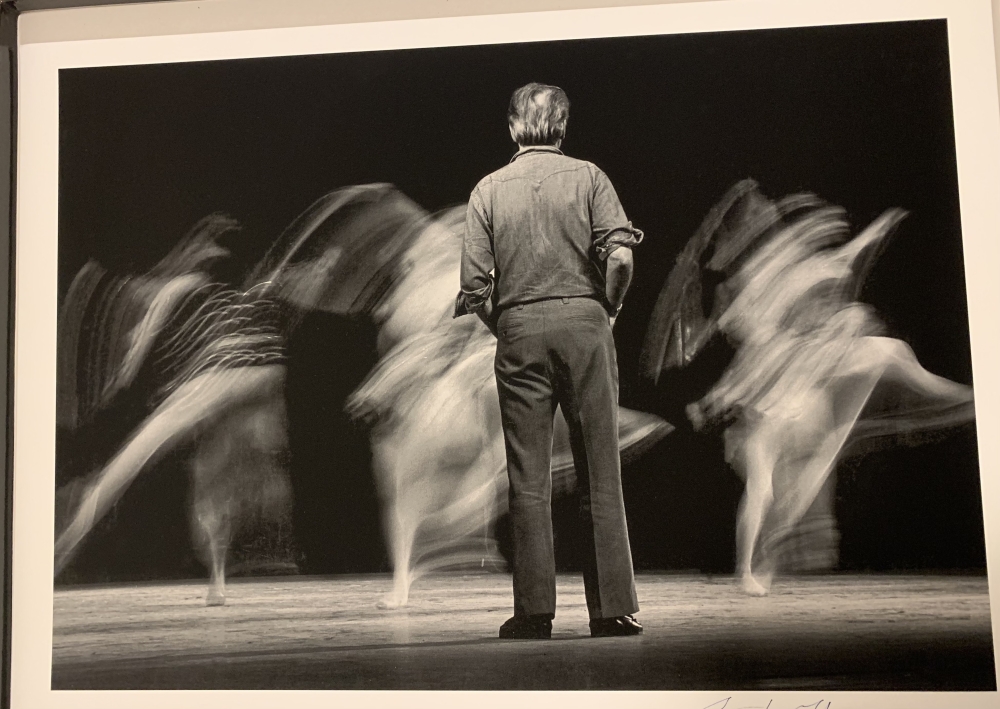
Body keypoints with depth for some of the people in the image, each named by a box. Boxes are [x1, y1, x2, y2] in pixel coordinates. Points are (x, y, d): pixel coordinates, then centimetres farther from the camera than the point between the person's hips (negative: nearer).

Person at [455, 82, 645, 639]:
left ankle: (535, 609, 4)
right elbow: (620, 256, -9)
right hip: (584, 325, 0)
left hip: (520, 331, 1)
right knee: (600, 474, 4)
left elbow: (474, 283, -1)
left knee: (529, 481, 4)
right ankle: (613, 608, 5)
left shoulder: (490, 189, 7)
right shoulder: (588, 177, 4)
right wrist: (608, 308, 7)